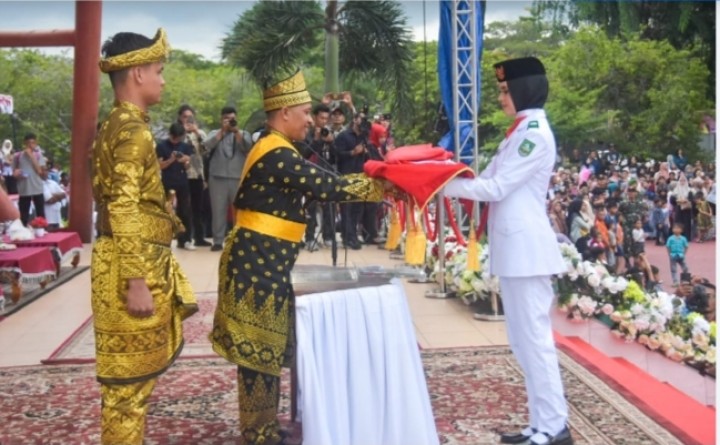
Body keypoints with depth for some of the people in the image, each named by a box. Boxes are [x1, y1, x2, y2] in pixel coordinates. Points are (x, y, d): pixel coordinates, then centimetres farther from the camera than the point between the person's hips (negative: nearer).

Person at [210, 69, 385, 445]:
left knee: (264, 352, 16)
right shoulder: (278, 156, -18)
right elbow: (329, 187, -18)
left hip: (260, 263, 11)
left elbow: (317, 185, 16)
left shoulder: (272, 150, 16)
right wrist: (382, 185, -9)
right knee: (260, 353, 0)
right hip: (259, 265, -11)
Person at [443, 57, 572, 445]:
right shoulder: (521, 131, 18)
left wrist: (443, 183, -11)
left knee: (534, 338, -5)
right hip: (515, 247, 10)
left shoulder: (535, 132, -11)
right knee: (524, 340, 12)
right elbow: (489, 180, 15)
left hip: (525, 247, -10)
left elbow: (497, 187, -14)